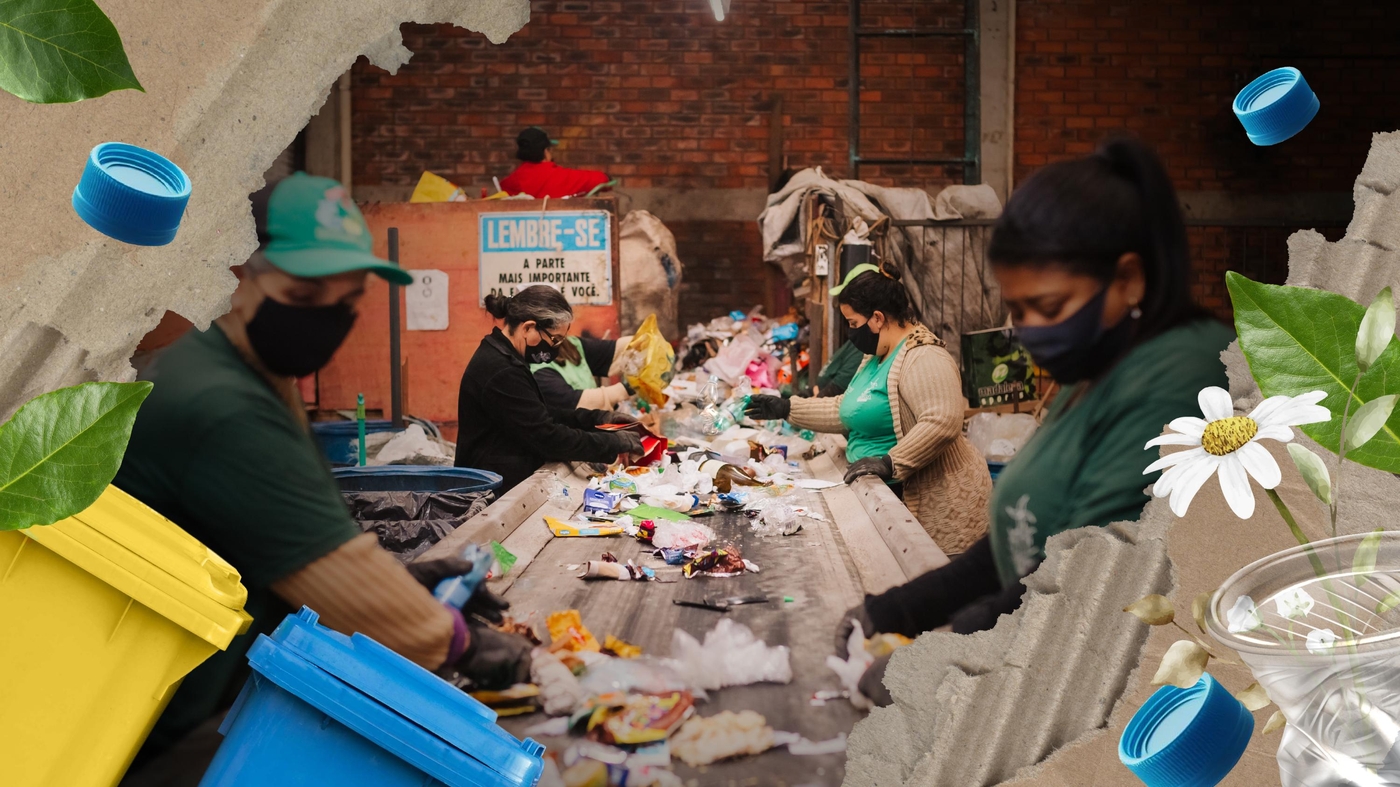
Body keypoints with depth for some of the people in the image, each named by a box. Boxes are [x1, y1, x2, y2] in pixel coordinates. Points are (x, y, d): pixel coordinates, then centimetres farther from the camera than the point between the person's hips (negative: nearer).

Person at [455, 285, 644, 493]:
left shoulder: (502, 356, 9)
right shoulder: (502, 373, -22)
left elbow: (540, 417, 18)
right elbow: (549, 438, -21)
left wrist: (597, 418, 9)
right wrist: (616, 443, -14)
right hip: (497, 492, -10)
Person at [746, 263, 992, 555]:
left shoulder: (923, 358, -17)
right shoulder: (876, 356, 16)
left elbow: (941, 423, -28)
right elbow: (848, 410, 22)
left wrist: (890, 463, -28)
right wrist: (787, 408, 15)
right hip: (882, 495, 9)